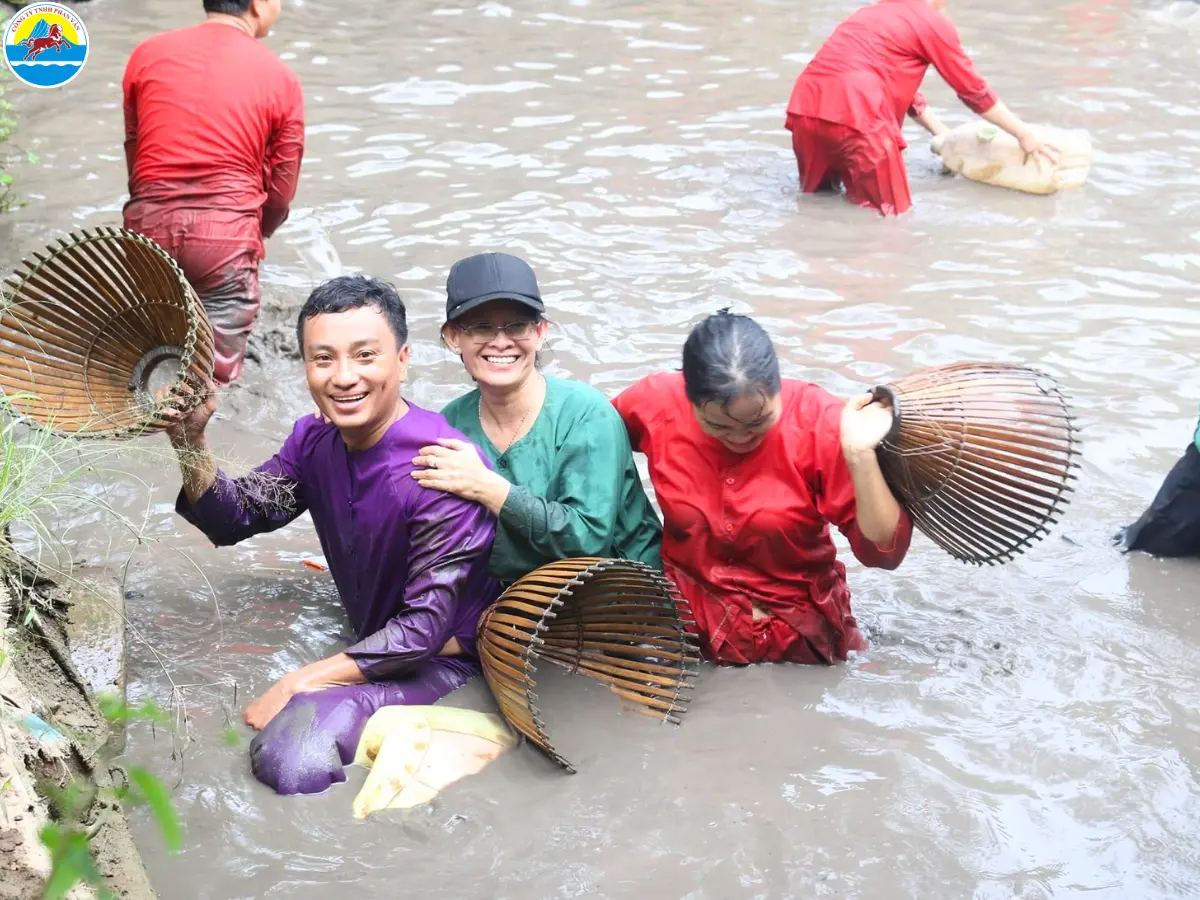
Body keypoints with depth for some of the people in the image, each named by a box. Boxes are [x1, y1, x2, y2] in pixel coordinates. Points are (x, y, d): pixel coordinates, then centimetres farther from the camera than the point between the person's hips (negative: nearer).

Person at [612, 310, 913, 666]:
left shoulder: (818, 421, -18)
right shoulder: (656, 404, -13)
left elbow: (883, 551, -18)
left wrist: (860, 456, -31)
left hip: (800, 634, 1)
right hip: (688, 621, 0)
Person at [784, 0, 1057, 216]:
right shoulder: (934, 22, 8)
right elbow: (975, 92, 13)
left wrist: (943, 135, 42)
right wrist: (1024, 134, 23)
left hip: (805, 107, 8)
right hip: (853, 116, -7)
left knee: (816, 193, 29)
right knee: (892, 211, 3)